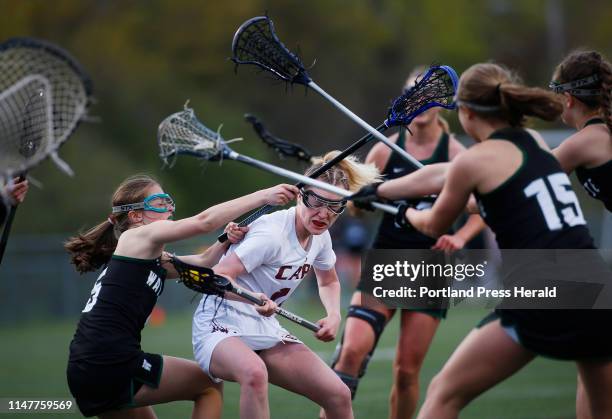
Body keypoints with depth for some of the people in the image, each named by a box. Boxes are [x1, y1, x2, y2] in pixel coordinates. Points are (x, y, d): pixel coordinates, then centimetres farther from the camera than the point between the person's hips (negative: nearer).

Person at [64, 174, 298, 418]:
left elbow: (201, 262, 22)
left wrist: (226, 239, 2)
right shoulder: (136, 237, -4)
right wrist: (263, 197, -13)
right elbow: (202, 222, -14)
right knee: (209, 386, 7)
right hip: (113, 365, -9)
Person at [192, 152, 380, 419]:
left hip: (265, 332, 8)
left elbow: (328, 282, 24)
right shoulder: (272, 234, -22)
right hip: (222, 328, -8)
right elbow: (217, 277, -26)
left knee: (339, 396, -4)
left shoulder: (320, 238, 3)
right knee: (255, 374, -42)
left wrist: (334, 314, 3)